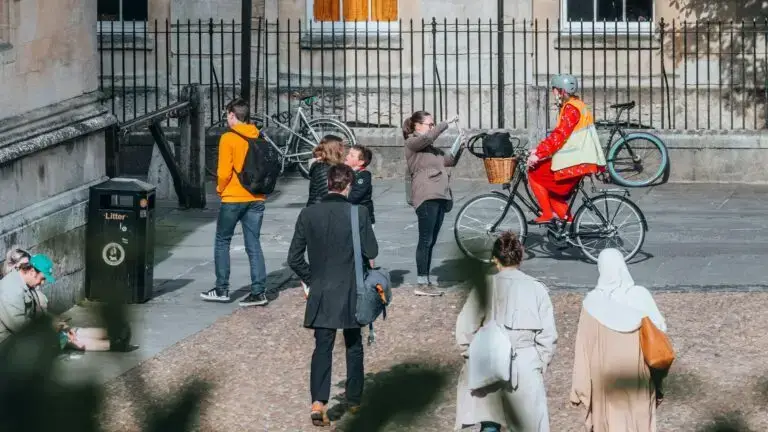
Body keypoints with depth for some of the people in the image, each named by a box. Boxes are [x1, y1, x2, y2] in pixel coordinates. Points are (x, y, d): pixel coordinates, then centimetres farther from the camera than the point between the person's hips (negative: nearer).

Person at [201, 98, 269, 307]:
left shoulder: (228, 138, -11)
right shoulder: (258, 138, 4)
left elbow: (224, 172, -14)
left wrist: (220, 188, 4)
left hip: (233, 198, -5)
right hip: (256, 198, 5)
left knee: (222, 242, 10)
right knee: (253, 245, 6)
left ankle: (221, 289, 10)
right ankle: (259, 291, 0)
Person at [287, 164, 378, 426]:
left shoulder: (308, 215, -4)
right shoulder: (358, 214, -12)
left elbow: (294, 258, 0)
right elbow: (371, 252, -8)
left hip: (320, 294, 1)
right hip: (351, 293, -1)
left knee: (322, 348, 2)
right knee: (354, 346, 17)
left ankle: (318, 402, -15)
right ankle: (354, 399, 28)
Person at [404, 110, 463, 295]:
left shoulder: (431, 148, 24)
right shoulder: (412, 143, -2)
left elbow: (450, 161, 24)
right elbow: (428, 136, -21)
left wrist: (460, 149, 6)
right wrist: (447, 123, -15)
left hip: (439, 197, 9)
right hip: (426, 197, -9)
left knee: (431, 241, 9)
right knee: (426, 240, -9)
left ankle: (426, 282, 12)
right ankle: (422, 284, -9)